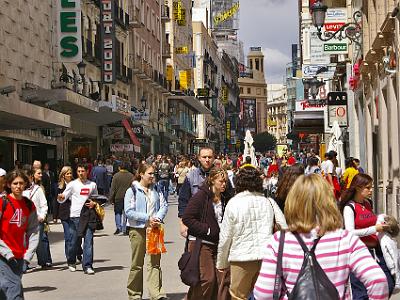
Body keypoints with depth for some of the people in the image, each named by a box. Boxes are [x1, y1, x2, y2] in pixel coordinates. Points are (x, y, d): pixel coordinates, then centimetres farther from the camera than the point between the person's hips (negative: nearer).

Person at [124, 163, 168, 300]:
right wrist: (147, 218, -15)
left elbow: (164, 205, 8)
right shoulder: (132, 191, -3)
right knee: (137, 264, 5)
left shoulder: (156, 190, 11)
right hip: (138, 229, -3)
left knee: (155, 262, -4)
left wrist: (158, 218, -12)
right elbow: (129, 212, -10)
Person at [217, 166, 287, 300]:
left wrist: (221, 263, 8)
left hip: (242, 258, -3)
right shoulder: (269, 202, 3)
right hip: (266, 256, 3)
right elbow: (284, 228, 1)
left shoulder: (233, 203, -5)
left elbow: (225, 237, -3)